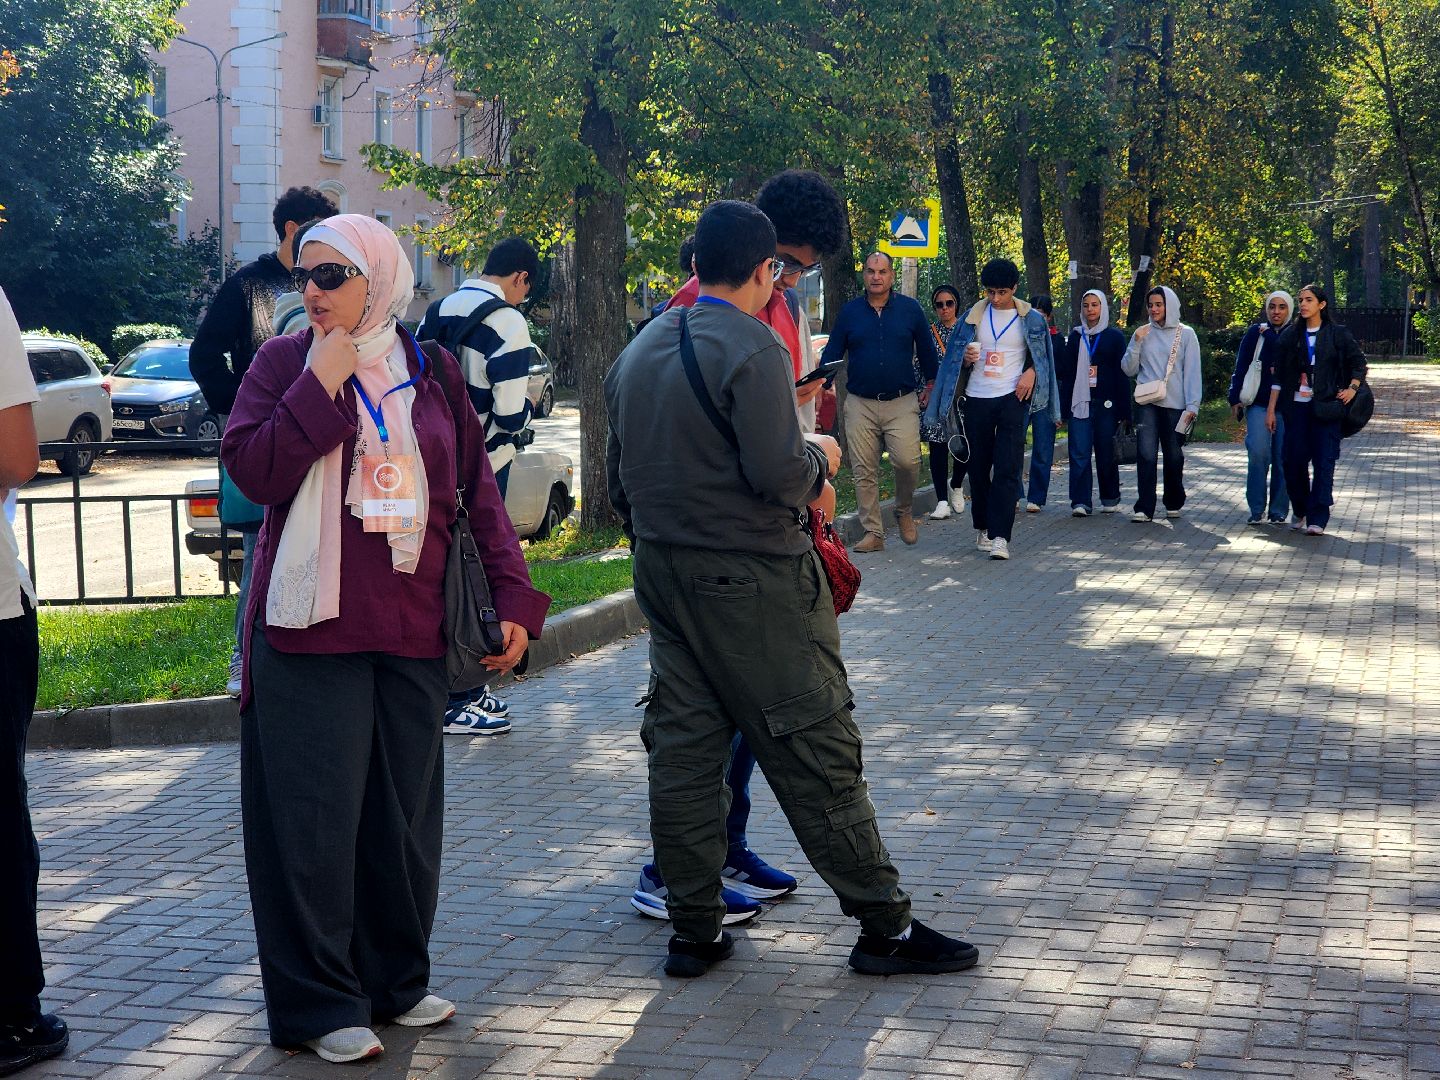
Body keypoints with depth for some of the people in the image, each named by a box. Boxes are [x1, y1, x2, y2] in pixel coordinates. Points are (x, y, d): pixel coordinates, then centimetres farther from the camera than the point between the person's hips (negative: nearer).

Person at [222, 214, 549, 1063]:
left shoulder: (431, 371, 8)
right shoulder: (285, 363, 1)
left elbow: (478, 490, 9)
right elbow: (255, 470, -12)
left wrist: (514, 601, 2)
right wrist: (321, 384, -15)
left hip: (413, 629, 3)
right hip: (312, 627, -3)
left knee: (407, 810, 11)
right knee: (316, 815, -1)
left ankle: (397, 978, 26)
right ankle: (319, 1004, 9)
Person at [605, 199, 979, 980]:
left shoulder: (638, 352, 11)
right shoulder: (751, 347, -14)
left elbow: (619, 476, 16)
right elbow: (778, 476, -21)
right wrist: (821, 458, -1)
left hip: (662, 572, 8)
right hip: (750, 579, -8)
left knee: (681, 747, 10)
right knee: (815, 750, -1)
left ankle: (693, 930, 14)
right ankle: (883, 924, 6)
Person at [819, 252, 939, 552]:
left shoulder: (910, 309, 4)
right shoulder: (850, 311, 6)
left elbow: (926, 350, 13)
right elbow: (832, 353, 8)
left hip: (902, 403, -2)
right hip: (860, 404, 2)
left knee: (907, 461, -18)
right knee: (864, 471, 2)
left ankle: (904, 511, 10)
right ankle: (873, 532, 11)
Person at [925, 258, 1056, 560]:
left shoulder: (1031, 319, 3)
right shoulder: (974, 316, 7)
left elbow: (1041, 356, 13)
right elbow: (957, 354, 15)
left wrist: (1031, 372, -7)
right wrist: (966, 359, -7)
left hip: (1012, 397, -3)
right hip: (977, 398, 3)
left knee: (1007, 468, -11)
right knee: (978, 466, 7)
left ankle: (999, 536, -17)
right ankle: (982, 527, 23)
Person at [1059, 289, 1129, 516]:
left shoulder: (1114, 336, 5)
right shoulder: (1075, 336, 13)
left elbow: (1122, 374, 2)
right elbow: (1065, 372, 12)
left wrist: (1122, 410, -5)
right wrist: (1064, 408, 6)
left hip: (1105, 404, -2)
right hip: (1079, 403, 2)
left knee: (1106, 453, 4)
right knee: (1079, 454, -7)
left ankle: (1110, 499, 18)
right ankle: (1081, 502, -10)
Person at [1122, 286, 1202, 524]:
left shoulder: (1186, 334, 4)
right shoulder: (1143, 333, 10)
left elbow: (1192, 372, 1)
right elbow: (1129, 369, 10)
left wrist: (1192, 405, -6)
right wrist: (1136, 343, -4)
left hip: (1175, 404, -1)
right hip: (1146, 404, 1)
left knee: (1174, 456, 6)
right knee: (1146, 455, -11)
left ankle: (1173, 505, 22)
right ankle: (1144, 508, -13)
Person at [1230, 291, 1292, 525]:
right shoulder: (1255, 333, 7)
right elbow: (1241, 367, 7)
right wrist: (1236, 398, 1)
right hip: (1258, 404, -1)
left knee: (1282, 458, 1)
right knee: (1258, 453, -14)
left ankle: (1279, 511, 10)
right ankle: (1257, 510, -6)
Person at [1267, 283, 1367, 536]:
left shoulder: (1337, 334, 3)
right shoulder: (1290, 335, 9)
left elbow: (1359, 362, 8)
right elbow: (1279, 375, 10)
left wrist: (1353, 387, -9)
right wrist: (1271, 409, 6)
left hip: (1326, 406, -3)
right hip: (1296, 405, 3)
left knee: (1323, 460, -8)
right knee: (1294, 459, 1)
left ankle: (1318, 518, -8)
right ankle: (1301, 511, 20)